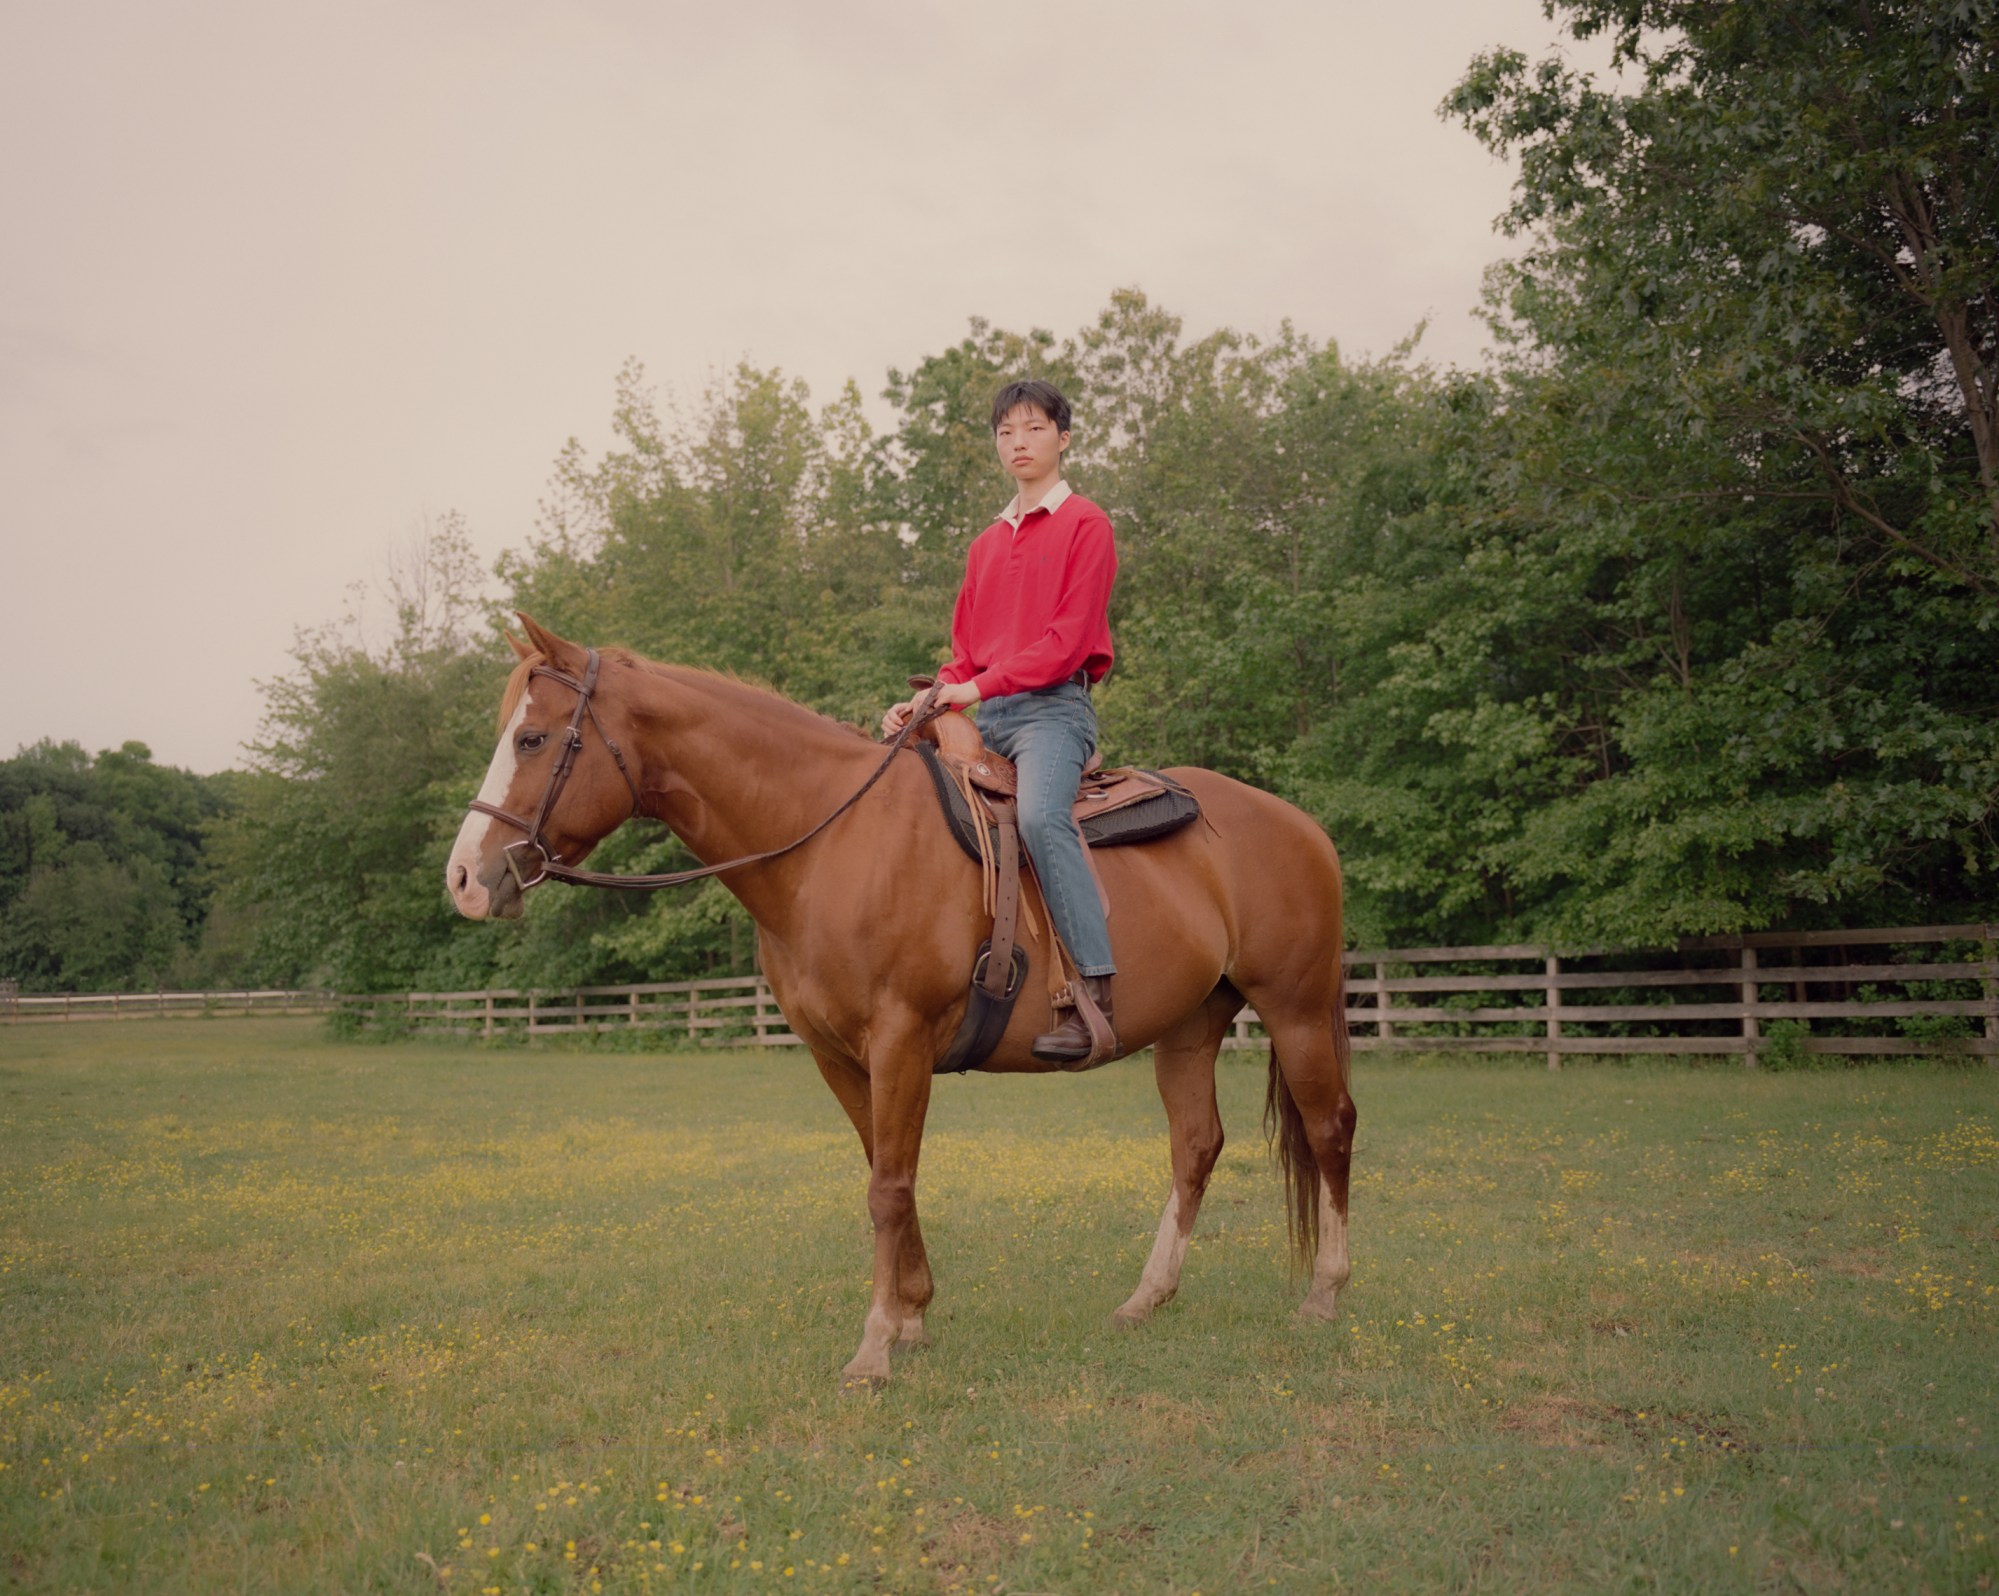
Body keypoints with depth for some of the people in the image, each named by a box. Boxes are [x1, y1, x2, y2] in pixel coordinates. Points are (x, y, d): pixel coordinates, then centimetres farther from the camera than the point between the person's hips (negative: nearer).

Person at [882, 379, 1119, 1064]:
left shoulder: (1085, 524, 2)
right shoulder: (986, 544, 22)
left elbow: (1069, 638, -9)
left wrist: (981, 685, -16)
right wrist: (928, 703, 0)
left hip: (1051, 706, -8)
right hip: (984, 716, 8)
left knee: (1039, 814, -34)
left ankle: (1096, 991, -36)